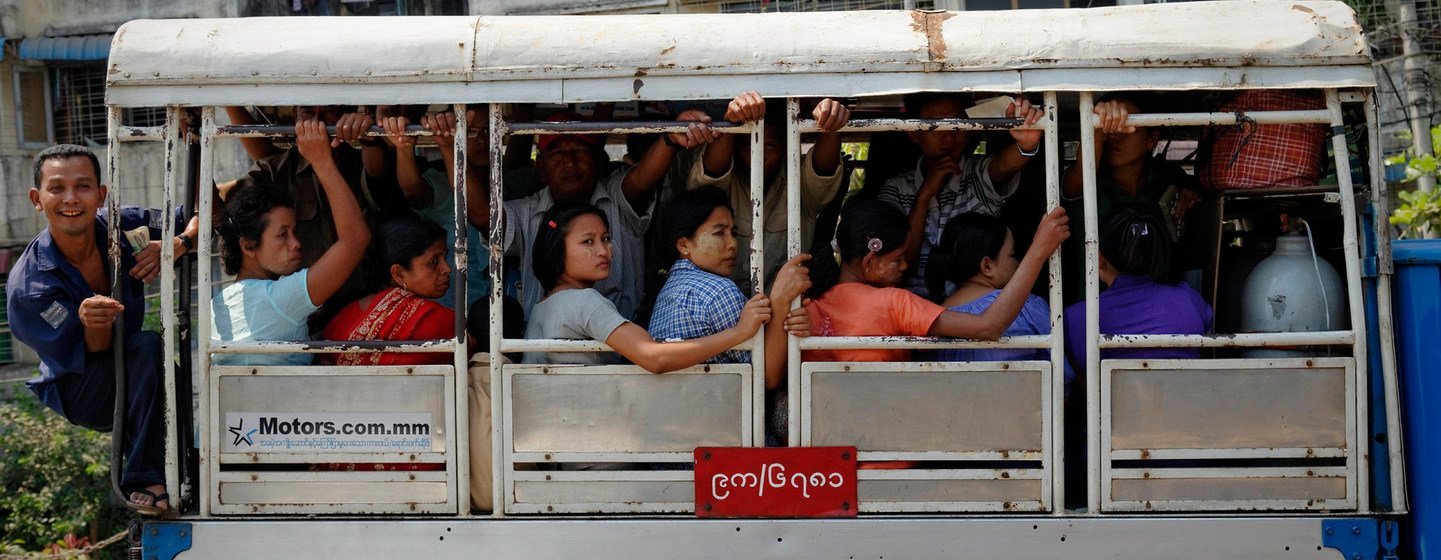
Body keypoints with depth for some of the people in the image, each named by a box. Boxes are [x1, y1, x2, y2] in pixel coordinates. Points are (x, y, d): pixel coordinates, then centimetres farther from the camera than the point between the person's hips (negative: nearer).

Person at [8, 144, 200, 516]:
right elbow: (90, 358, -21)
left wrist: (177, 246, -25)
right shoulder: (27, 288, -23)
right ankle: (144, 482, -27)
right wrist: (94, 327, -44)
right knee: (147, 346, -32)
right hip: (78, 395, -5)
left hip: (135, 382, 5)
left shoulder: (121, 226, -13)